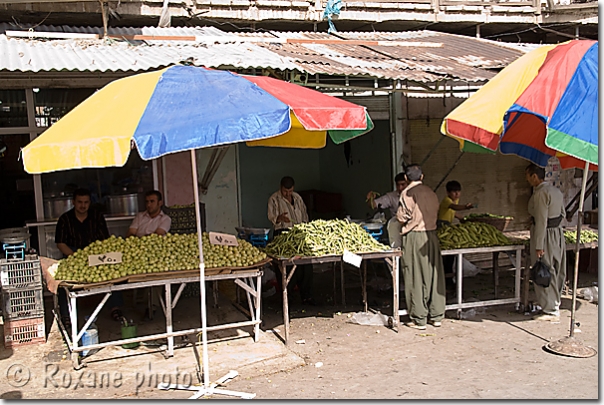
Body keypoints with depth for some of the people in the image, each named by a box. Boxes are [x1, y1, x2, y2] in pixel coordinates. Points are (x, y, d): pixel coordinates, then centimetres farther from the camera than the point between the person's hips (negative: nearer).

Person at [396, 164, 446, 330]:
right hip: (432, 235, 6)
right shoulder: (430, 192, 8)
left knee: (416, 279, 1)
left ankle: (419, 319, 5)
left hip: (414, 237, -6)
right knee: (433, 275, 11)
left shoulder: (408, 193, -10)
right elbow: (435, 212, 11)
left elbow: (402, 217, -11)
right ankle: (436, 316, 17)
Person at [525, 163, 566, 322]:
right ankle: (555, 305, 25)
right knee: (556, 272, 15)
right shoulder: (556, 191, 10)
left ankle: (551, 311, 4)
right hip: (558, 232, 9)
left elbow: (541, 221, -21)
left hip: (545, 234, -9)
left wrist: (538, 246, -20)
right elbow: (562, 214, 16)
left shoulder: (540, 193, -18)